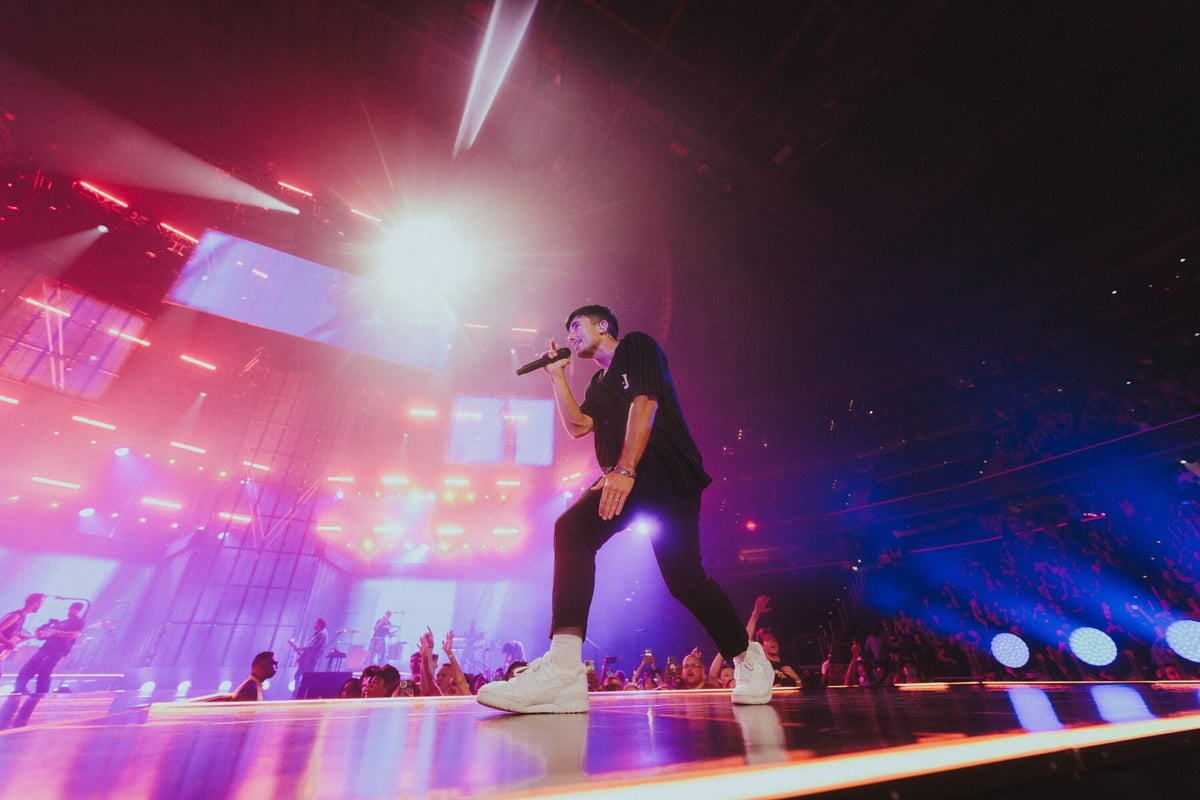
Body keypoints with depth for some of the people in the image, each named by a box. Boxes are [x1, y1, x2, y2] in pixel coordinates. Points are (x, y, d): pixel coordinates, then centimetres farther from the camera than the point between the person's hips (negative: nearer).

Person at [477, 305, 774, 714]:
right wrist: (557, 375, 16)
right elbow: (577, 425, 12)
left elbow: (644, 404, -10)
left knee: (683, 576, -8)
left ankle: (748, 658, 19)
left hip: (666, 472, -6)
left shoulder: (637, 346, 7)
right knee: (572, 529, -20)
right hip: (624, 479, 6)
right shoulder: (599, 382, 28)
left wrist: (625, 469, -21)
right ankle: (563, 671, -25)